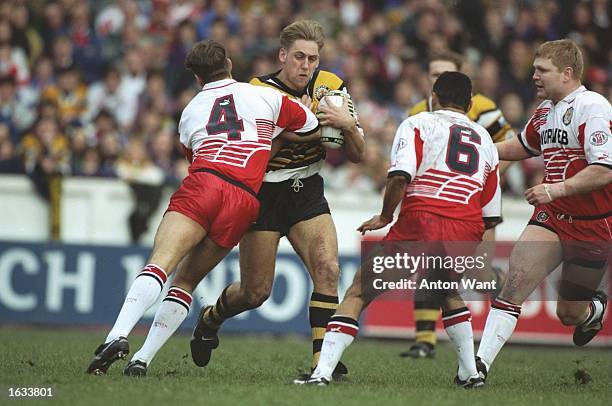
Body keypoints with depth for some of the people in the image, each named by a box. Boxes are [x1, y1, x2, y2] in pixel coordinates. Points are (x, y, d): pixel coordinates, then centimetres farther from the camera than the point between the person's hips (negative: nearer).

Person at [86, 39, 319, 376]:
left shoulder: (190, 112, 25)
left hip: (202, 186, -1)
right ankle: (142, 359, 1)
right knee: (185, 282, 12)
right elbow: (311, 127, 30)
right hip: (243, 203, 1)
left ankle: (118, 336, -40)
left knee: (159, 265, -16)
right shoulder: (265, 97, 21)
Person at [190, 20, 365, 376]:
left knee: (328, 269, -18)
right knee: (256, 291, 0)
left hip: (308, 193, 3)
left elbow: (357, 155, -1)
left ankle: (322, 357, -15)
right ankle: (209, 320, 31)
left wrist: (349, 126, -22)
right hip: (265, 195, -3)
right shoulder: (259, 91, -14)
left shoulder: (330, 86, -3)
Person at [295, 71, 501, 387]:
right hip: (467, 231, 4)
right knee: (449, 292, 34)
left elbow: (400, 175, -10)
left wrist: (385, 216, 5)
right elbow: (491, 215, 21)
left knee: (358, 293, 5)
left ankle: (323, 371, -6)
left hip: (421, 221, -4)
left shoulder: (418, 124, 9)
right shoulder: (485, 139, 23)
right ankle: (470, 372, 25)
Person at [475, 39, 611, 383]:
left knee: (569, 314, 6)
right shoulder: (545, 111, 10)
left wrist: (555, 189, -27)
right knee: (517, 277, -17)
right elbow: (523, 147, 31)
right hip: (553, 216, 6)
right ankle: (480, 364, -20)